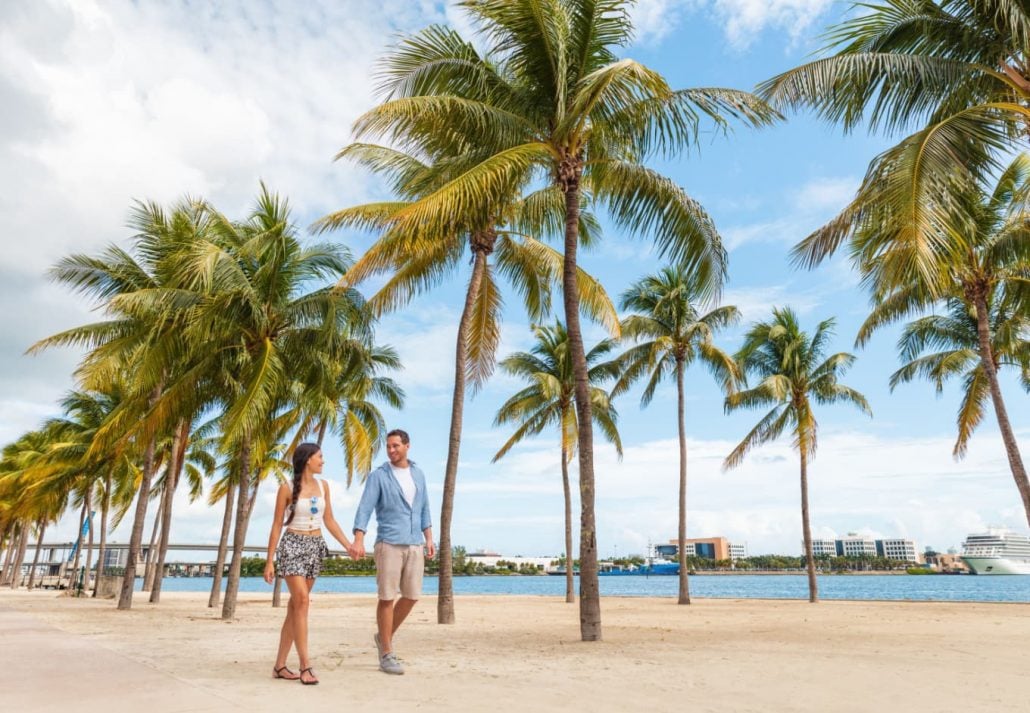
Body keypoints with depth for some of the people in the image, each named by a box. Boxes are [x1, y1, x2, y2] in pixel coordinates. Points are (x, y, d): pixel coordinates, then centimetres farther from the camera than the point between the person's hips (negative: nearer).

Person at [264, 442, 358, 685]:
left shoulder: (323, 486, 7)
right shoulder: (287, 488, -6)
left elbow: (329, 521, 11)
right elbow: (277, 526, -3)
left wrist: (348, 545, 1)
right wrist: (269, 561, -5)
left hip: (315, 547, 5)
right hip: (292, 545, -5)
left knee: (295, 605, 7)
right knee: (302, 601, -16)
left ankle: (280, 665, 15)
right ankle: (305, 665, -12)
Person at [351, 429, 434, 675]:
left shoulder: (418, 474, 11)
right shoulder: (378, 475, -4)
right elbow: (365, 508, -12)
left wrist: (429, 539, 9)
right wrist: (358, 540, -25)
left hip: (414, 544, 5)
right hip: (389, 544, -5)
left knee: (411, 596, 7)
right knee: (387, 597, 0)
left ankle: (385, 637, 29)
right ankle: (387, 655, 10)